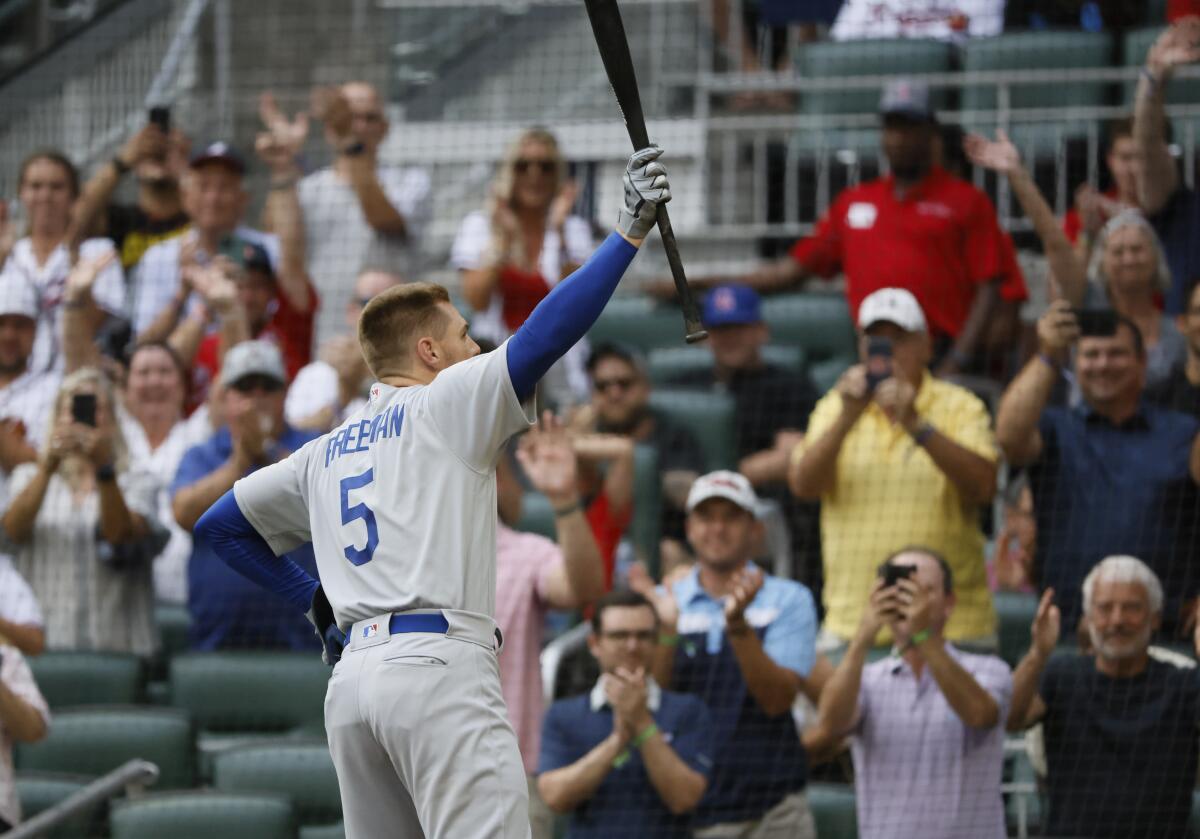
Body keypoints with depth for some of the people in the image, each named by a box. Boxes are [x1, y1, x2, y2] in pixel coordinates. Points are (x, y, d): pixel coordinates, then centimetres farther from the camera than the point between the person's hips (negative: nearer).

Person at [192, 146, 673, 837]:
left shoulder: (325, 455, 25)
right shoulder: (446, 404, 6)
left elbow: (218, 526, 32)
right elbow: (543, 336, -7)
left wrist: (313, 600, 28)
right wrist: (631, 231, -6)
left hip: (351, 679, 7)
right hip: (440, 664, -7)